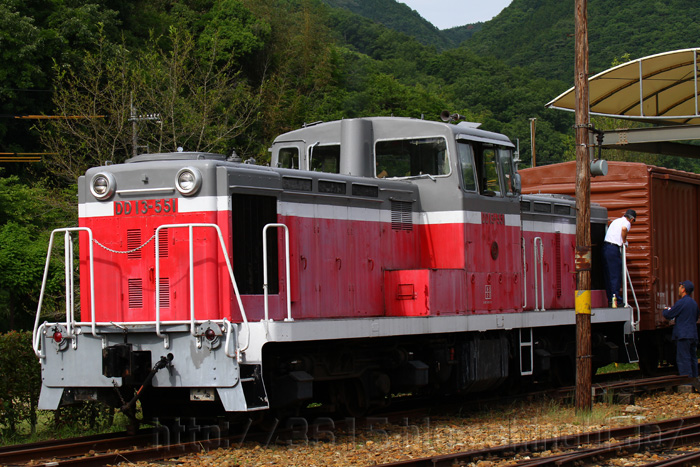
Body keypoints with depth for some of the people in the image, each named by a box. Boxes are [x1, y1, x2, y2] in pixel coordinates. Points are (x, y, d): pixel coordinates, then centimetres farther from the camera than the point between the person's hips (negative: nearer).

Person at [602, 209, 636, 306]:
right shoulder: (626, 222, -1)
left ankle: (610, 299, 9)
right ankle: (615, 298, -11)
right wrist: (624, 241, -9)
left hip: (605, 247, 8)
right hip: (614, 249, -8)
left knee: (608, 275, 9)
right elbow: (624, 229, -23)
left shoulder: (616, 221, 24)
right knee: (616, 275, -6)